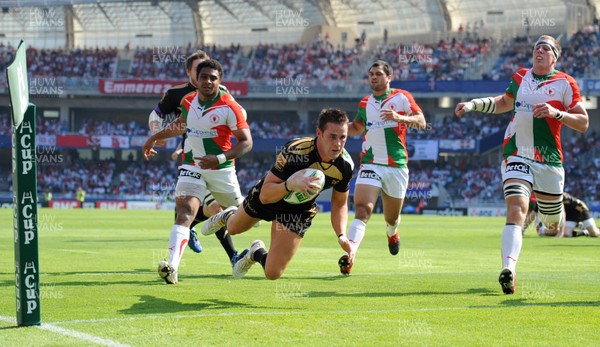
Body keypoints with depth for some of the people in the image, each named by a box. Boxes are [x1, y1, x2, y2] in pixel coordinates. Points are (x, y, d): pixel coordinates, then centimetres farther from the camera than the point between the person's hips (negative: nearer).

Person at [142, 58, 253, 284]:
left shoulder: (229, 107, -13)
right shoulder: (188, 102, 3)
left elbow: (246, 142, -14)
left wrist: (220, 158, -26)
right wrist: (156, 137, 28)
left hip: (221, 170, -2)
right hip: (192, 168, 2)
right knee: (185, 212, -20)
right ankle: (172, 268, -35)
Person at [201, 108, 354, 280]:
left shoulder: (345, 165, -26)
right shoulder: (294, 152, -39)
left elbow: (340, 203, -9)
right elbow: (265, 195, -38)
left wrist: (341, 235, -25)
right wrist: (290, 185, -57)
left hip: (298, 212, 2)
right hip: (267, 197, -2)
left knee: (272, 273, -7)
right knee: (233, 228, 29)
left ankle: (257, 253, 29)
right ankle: (228, 216, 68)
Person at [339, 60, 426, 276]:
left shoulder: (401, 97, 0)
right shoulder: (365, 103, 13)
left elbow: (421, 122, -9)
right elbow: (356, 127, 29)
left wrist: (400, 118, -27)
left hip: (396, 166, -1)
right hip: (370, 165, 1)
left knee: (391, 218, 14)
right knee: (362, 211, -21)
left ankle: (392, 233, 51)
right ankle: (350, 254, -34)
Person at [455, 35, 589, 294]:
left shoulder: (565, 83, -1)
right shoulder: (520, 77, 10)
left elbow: (583, 123, -4)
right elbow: (504, 103, 31)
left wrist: (556, 113, -20)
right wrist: (473, 105, 19)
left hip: (549, 161, -1)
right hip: (517, 156, 1)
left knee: (552, 224, 13)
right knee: (516, 211, -23)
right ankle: (508, 270, -37)